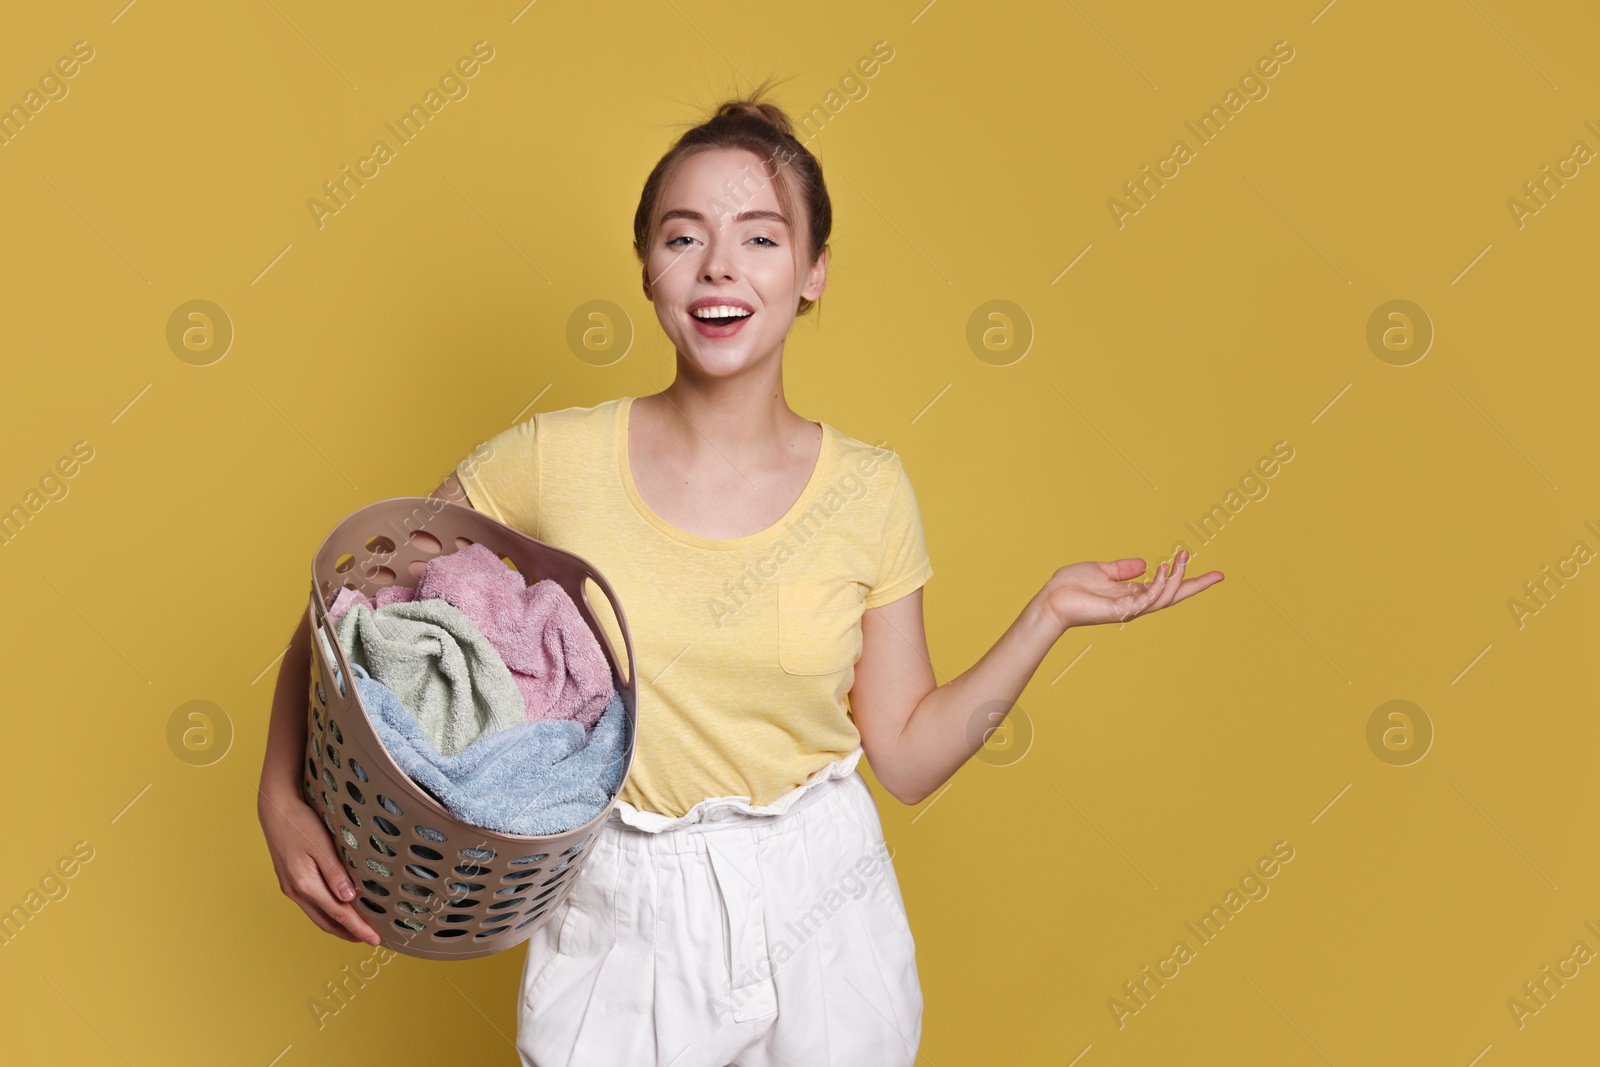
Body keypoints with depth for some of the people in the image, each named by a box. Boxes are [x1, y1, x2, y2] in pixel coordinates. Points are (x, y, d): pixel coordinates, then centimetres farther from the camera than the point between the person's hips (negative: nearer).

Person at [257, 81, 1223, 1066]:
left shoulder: (869, 491, -7)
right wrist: (284, 796, -15)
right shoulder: (557, 460, -11)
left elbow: (908, 759, -1)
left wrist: (1050, 614, -9)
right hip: (621, 928, 0)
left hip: (816, 916, 1)